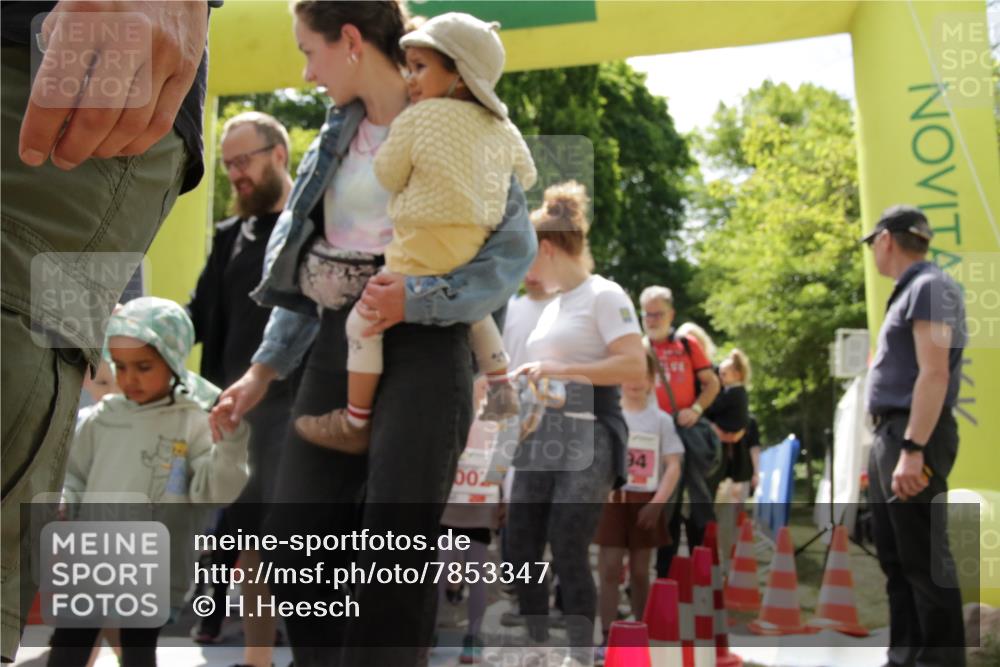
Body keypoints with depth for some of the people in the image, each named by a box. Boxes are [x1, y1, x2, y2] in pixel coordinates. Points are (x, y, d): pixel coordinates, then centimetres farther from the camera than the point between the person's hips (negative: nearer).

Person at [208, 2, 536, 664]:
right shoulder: (336, 137, 16)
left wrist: (417, 299, -22)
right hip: (337, 345, 7)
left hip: (422, 344, -7)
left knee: (395, 553, -11)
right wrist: (265, 368, 14)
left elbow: (515, 245, -10)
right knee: (298, 539, 2)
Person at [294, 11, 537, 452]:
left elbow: (388, 177, 0)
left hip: (425, 253, -7)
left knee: (363, 321, 1)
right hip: (478, 254, 7)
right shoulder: (502, 129, 8)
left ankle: (354, 423, 3)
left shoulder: (417, 119, -10)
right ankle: (501, 387, 31)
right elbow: (526, 177, 22)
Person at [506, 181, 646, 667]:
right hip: (541, 437, 8)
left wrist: (560, 369, -19)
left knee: (568, 552, -11)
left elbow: (635, 366, -17)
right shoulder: (552, 307, 19)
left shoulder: (603, 295, -6)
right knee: (521, 549, 4)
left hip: (588, 438, -8)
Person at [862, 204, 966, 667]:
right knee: (896, 559, 13)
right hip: (890, 434, 10)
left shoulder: (930, 286, -11)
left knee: (923, 560, -8)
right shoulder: (908, 291, 19)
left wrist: (913, 449, -26)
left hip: (914, 437, -10)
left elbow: (934, 373, -20)